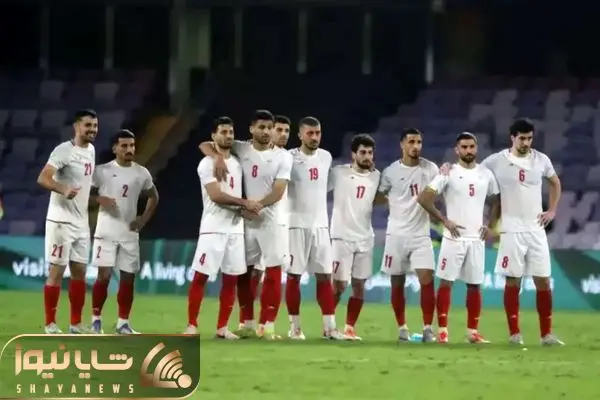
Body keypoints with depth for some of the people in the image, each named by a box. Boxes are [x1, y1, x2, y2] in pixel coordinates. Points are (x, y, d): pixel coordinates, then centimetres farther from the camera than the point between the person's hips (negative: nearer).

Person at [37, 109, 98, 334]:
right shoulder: (64, 150, -15)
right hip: (61, 221, -8)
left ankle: (76, 324, 16)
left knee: (79, 271, 9)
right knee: (57, 271, -5)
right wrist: (63, 189, -42)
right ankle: (50, 324, -1)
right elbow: (42, 178, -26)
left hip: (81, 222, 8)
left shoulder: (90, 150, 11)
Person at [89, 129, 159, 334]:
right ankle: (96, 319, 3)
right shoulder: (102, 171, -5)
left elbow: (153, 197, 19)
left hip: (130, 233, 4)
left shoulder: (142, 173, 5)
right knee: (104, 275, -8)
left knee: (128, 278, 4)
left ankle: (123, 322, 12)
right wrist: (100, 200, -20)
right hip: (106, 231, -4)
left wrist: (144, 219, 7)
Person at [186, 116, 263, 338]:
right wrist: (245, 203, -18)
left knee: (231, 279, 5)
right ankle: (192, 325, -1)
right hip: (213, 228, -7)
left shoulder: (237, 163, 15)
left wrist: (246, 209, 3)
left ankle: (222, 327, 10)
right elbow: (215, 195, -17)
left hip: (235, 228, 7)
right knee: (200, 276, -6)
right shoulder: (208, 163, -8)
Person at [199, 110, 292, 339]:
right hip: (245, 221, 2)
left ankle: (267, 325, -3)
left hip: (271, 222, -2)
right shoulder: (240, 149, 4)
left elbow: (278, 192, -11)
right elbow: (205, 145, 6)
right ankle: (248, 323, 11)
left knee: (273, 273, -6)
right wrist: (218, 156, -15)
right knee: (244, 272, 4)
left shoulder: (282, 157, -3)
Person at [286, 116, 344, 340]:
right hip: (296, 225, -5)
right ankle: (295, 326, 5)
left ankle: (329, 326, 2)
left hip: (320, 225, 5)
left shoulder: (326, 158, 9)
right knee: (294, 276, 0)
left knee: (325, 277, 2)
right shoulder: (289, 158, -8)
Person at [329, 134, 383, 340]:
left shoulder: (376, 176, 4)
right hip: (342, 237, -4)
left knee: (359, 285, 3)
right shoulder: (339, 173, -7)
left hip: (365, 238, 4)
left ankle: (350, 327, 10)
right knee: (339, 284, -5)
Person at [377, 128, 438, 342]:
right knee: (397, 284, 5)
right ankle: (402, 328, 15)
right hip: (396, 234, 0)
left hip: (421, 234, 0)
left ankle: (428, 328, -7)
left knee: (427, 279, -11)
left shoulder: (430, 169, 1)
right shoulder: (390, 172, -2)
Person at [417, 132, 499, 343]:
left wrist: (491, 226, 9)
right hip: (454, 237, -4)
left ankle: (472, 331, 11)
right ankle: (442, 330, -2)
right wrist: (444, 220, -11)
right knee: (446, 282, -4)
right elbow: (424, 198, -10)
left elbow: (498, 201, 21)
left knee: (475, 285, 6)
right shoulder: (449, 173, -6)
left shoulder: (486, 174, 7)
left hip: (476, 238, 4)